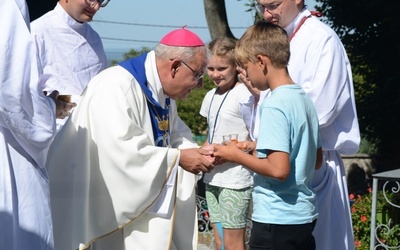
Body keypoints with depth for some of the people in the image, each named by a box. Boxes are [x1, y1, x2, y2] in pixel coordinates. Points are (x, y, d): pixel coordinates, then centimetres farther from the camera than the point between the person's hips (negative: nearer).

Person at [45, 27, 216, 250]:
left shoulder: (162, 91, 10)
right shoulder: (116, 87, -22)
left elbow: (174, 134, 18)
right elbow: (121, 150, -30)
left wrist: (199, 152, -4)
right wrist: (178, 157, -22)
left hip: (143, 202, 9)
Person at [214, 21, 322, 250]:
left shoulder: (274, 106, -18)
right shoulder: (305, 99, 8)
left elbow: (279, 169, -24)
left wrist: (237, 155, -10)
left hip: (276, 220, -9)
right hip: (304, 216, 9)